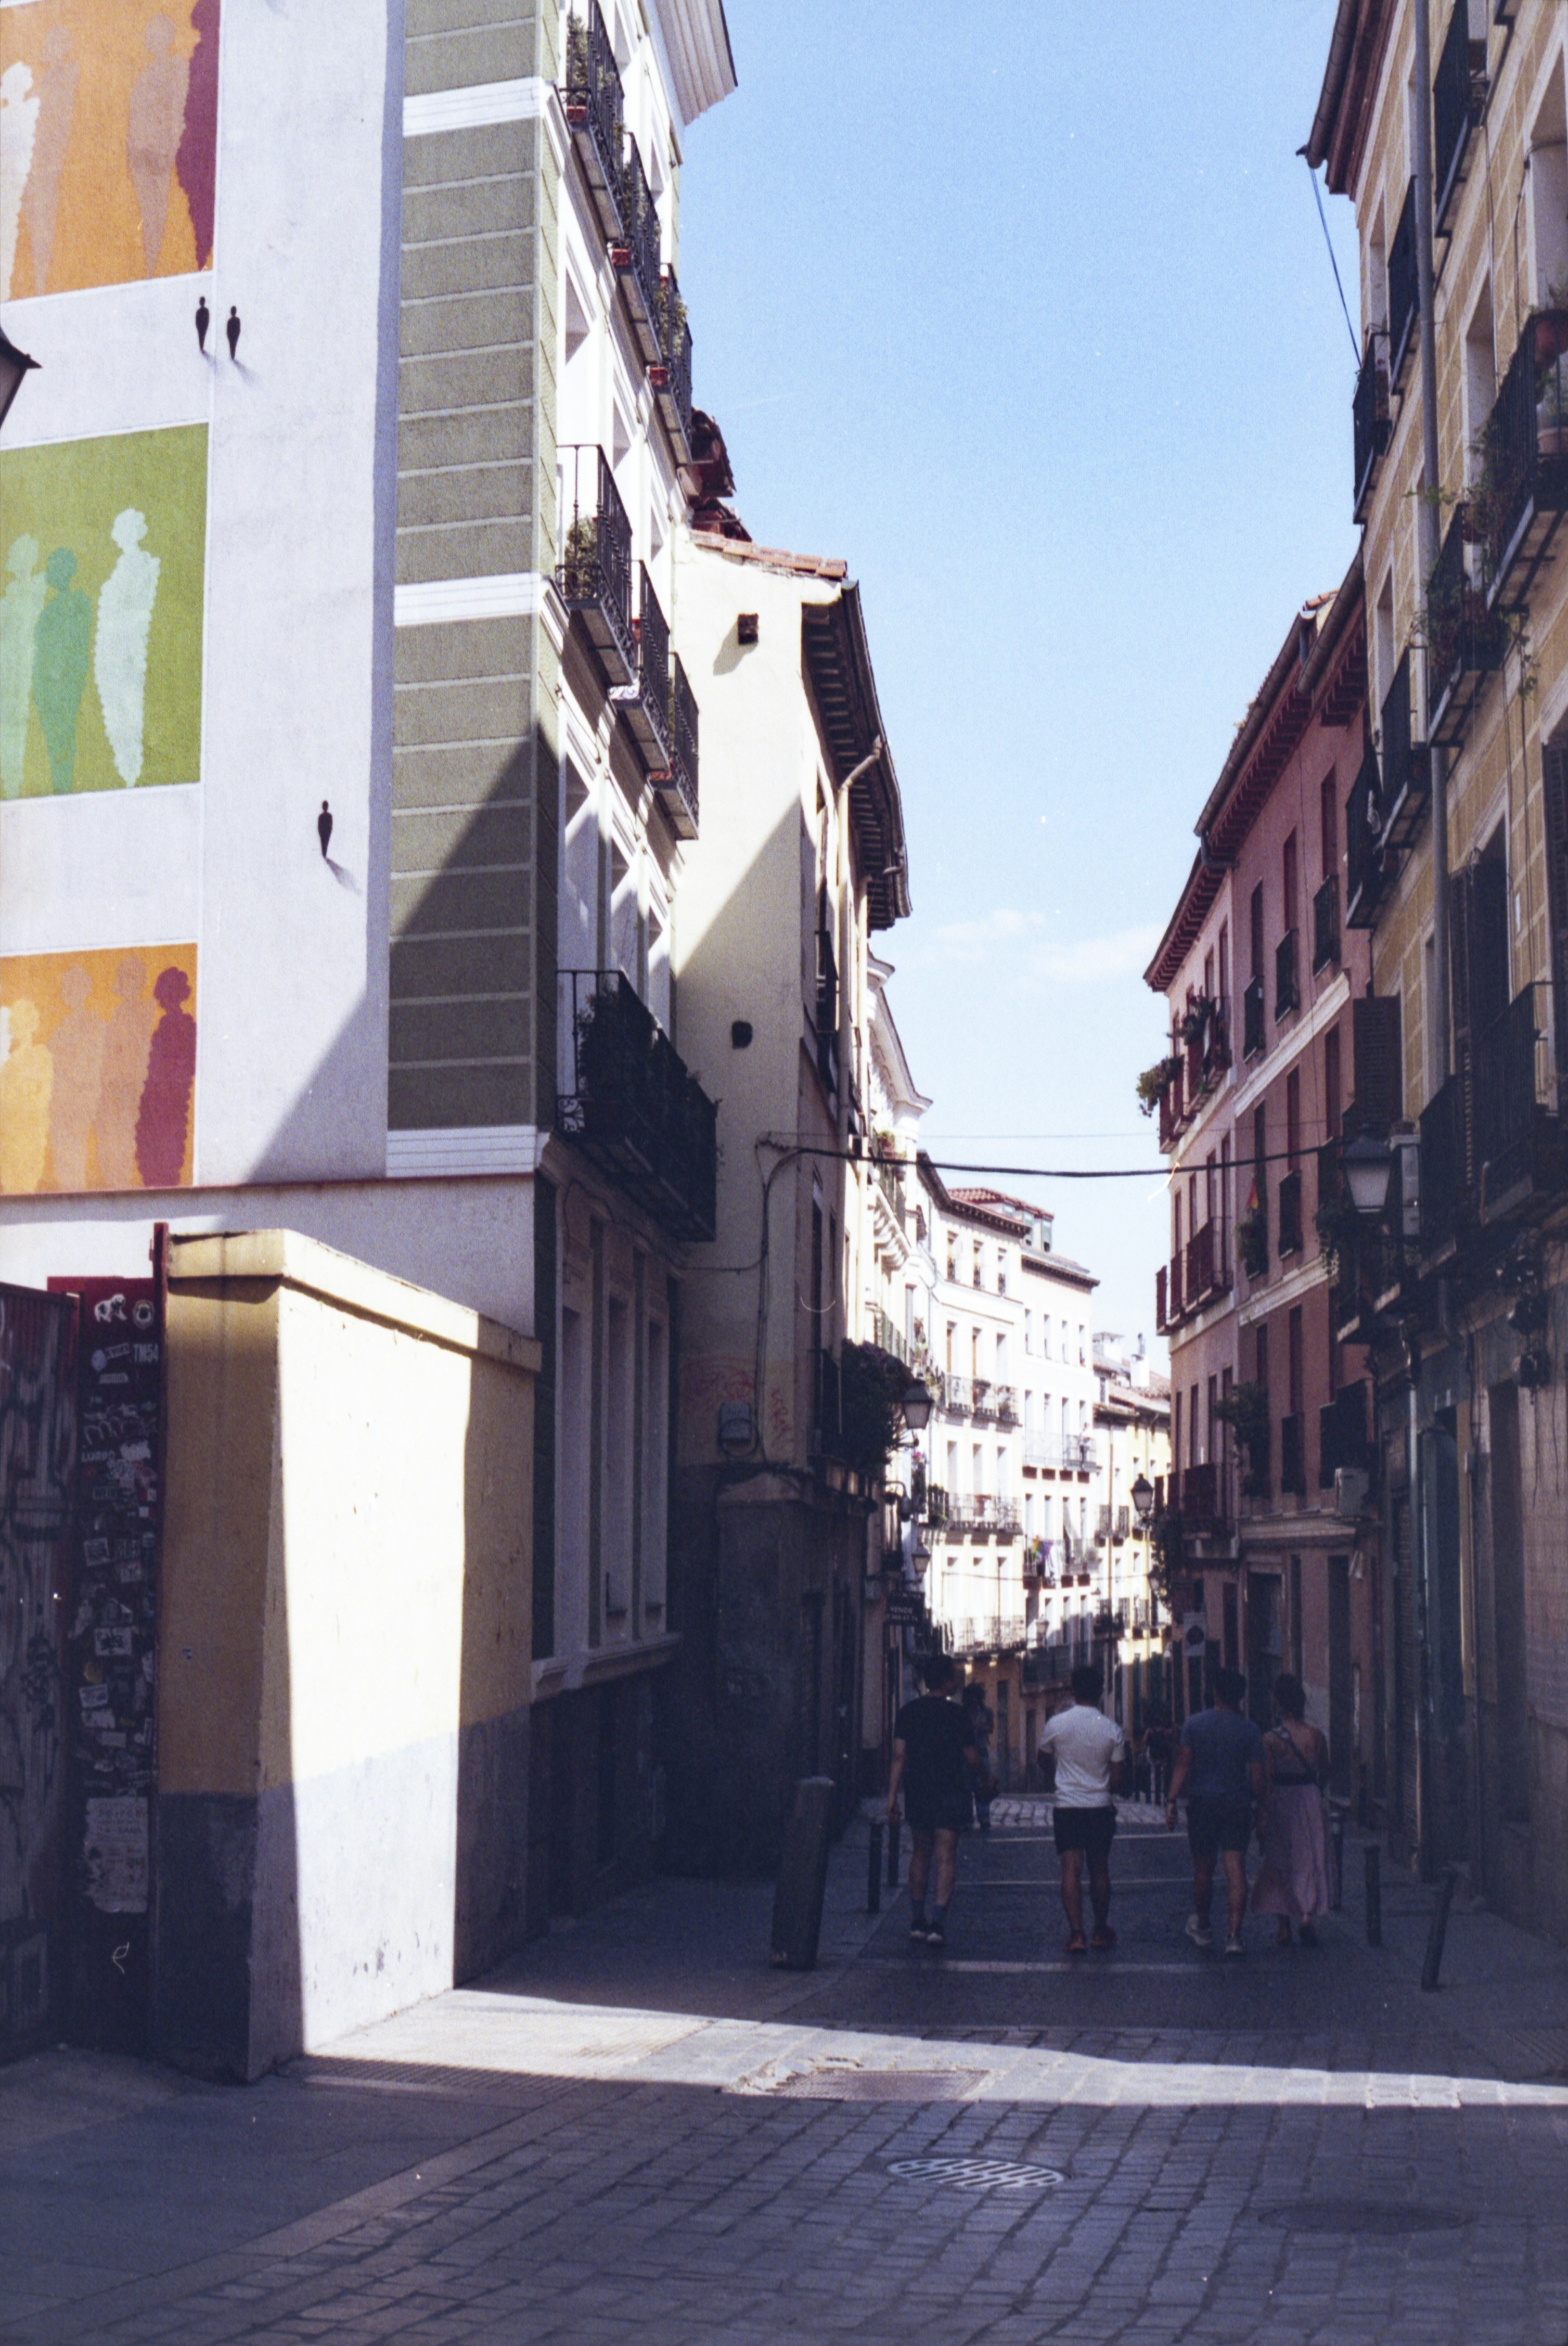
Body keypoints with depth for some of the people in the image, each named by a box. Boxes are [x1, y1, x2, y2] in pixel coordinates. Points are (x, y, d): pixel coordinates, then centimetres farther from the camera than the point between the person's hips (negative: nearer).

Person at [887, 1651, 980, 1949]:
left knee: (920, 1854, 16)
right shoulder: (956, 1714, -8)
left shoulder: (908, 1712, 2)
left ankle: (917, 1923, 20)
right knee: (945, 1857, -1)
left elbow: (899, 1756, -1)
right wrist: (980, 1776, 17)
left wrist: (892, 1798, 0)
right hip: (950, 1795, -4)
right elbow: (972, 1759, -5)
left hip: (916, 1792, 4)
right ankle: (937, 1924, -12)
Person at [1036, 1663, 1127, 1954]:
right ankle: (1102, 1931, 23)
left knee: (1071, 1869, -4)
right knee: (1099, 1869, 13)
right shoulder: (1112, 1730, -4)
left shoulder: (1056, 1724, -6)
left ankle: (1076, 1933, -14)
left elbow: (1042, 1757, 13)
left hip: (1067, 1807, -1)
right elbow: (1119, 1779, 0)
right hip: (1100, 1807, 1)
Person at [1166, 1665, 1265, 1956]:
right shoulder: (1249, 1730, -2)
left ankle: (1202, 1928, 29)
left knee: (1203, 1870, 12)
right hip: (1237, 1806, -1)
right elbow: (1257, 1777, -1)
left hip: (1202, 1804, 1)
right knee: (1236, 1869, -2)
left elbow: (1183, 1766, -4)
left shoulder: (1195, 1723, -1)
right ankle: (1235, 1935, -11)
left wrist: (1172, 1802, -3)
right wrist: (1260, 1813, 8)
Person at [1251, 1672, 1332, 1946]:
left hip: (1282, 1800, -2)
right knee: (1310, 1859, 10)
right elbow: (1324, 1774, 9)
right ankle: (1308, 1916, -8)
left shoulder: (1271, 1739, -10)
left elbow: (1267, 1779, -11)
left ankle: (1284, 1926, 13)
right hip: (1310, 1799, 2)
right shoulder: (1316, 1737, -1)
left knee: (1280, 1862, 10)